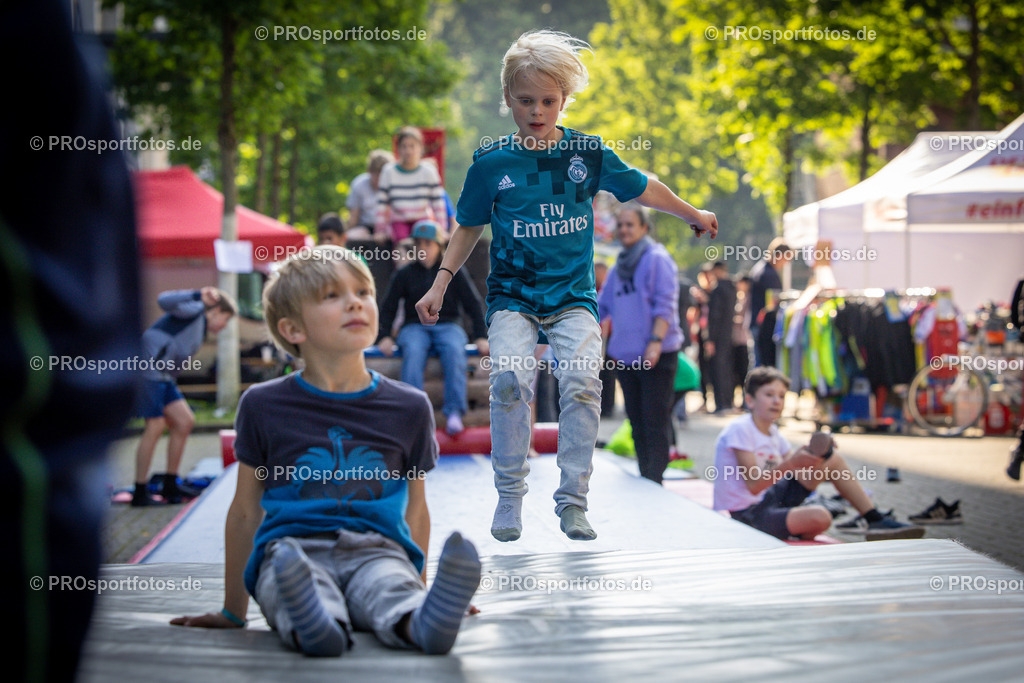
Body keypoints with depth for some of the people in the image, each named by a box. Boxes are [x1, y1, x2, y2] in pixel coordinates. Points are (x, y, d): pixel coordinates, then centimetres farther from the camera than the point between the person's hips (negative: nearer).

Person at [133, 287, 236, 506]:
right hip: (148, 371, -10)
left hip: (163, 377, 10)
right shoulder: (194, 311, -4)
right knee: (155, 426, -11)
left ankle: (170, 485, 15)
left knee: (184, 421, 7)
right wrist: (198, 295, -26)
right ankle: (140, 493, -7)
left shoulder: (200, 329, 24)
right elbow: (164, 301, -22)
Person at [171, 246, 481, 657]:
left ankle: (421, 622, -65)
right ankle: (313, 623, -67)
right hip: (292, 545, -1)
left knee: (392, 589, -36)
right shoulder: (264, 406, 9)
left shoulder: (409, 408, 13)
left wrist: (419, 589, 23)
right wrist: (233, 611, 20)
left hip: (377, 549, 1)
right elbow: (245, 511, 16)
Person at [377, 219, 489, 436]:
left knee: (454, 351, -35)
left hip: (448, 326, 0)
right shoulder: (404, 275, 12)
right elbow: (388, 309, 10)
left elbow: (474, 305, 9)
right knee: (413, 352, -36)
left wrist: (481, 337, -4)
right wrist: (384, 337, -8)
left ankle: (454, 413, -42)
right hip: (415, 327, 0)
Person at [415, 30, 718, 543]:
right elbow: (469, 227, 12)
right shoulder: (491, 163, 0)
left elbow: (642, 189, 17)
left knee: (581, 379, -23)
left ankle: (572, 502, -11)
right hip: (512, 294, 0)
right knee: (509, 376, -26)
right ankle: (510, 496, -8)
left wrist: (695, 216, 28)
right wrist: (440, 284, 7)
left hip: (573, 294, 1)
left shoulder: (588, 153, 2)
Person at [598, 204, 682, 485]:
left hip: (656, 356, -8)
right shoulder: (618, 267, 18)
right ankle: (644, 479, 16)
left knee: (655, 422, -8)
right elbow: (603, 307, 24)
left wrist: (656, 341, -21)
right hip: (626, 356, 8)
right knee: (637, 422, 10)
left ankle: (654, 480, -8)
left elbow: (665, 306, -12)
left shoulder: (656, 259, -5)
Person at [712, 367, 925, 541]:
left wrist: (815, 454, -12)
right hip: (746, 516, -9)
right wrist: (790, 463, -34)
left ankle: (875, 520, 4)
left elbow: (797, 474, 7)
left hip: (770, 498, 9)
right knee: (819, 517, -33)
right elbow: (753, 485, -24)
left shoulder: (772, 432, 12)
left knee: (832, 459, 4)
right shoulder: (739, 429, -16)